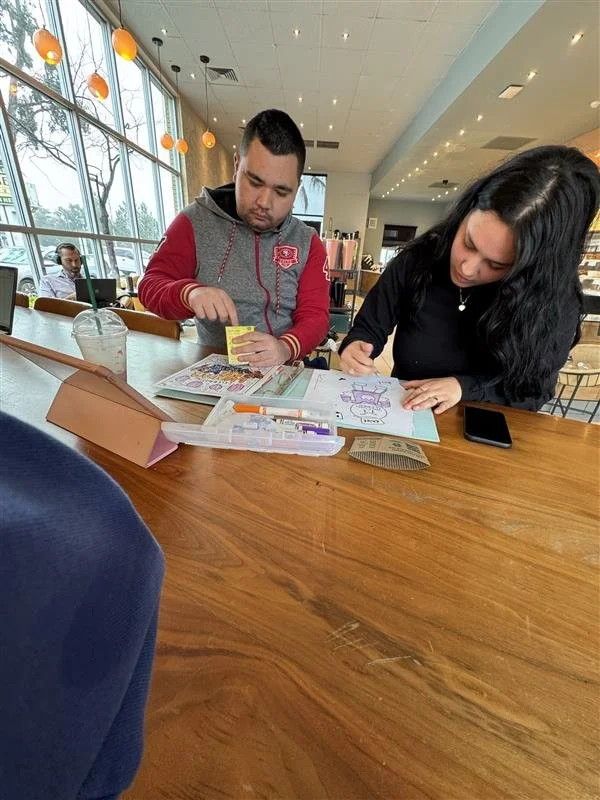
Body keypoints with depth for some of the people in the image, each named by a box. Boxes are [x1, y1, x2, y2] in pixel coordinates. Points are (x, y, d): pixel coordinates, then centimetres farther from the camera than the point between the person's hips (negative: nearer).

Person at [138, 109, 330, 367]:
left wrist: (286, 347, -25)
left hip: (281, 373, 0)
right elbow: (150, 287, -1)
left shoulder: (308, 242, 3)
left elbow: (315, 316, -4)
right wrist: (189, 292, -24)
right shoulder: (195, 223, 1)